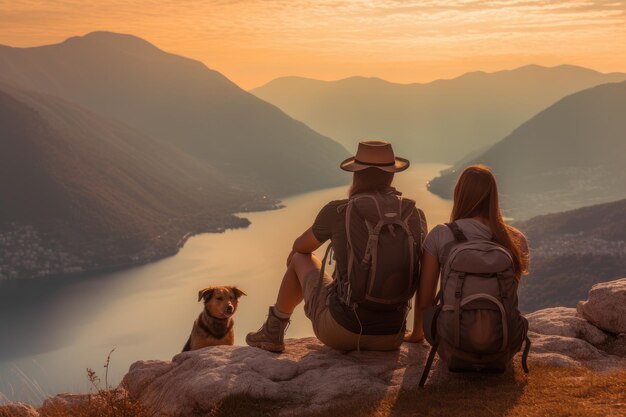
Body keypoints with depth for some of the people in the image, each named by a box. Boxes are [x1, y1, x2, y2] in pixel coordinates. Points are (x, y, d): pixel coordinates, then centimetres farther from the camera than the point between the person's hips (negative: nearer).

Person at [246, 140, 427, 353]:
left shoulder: (337, 211, -8)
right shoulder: (415, 215, -1)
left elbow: (301, 247, 13)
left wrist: (295, 262, 37)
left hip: (341, 330, -2)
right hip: (390, 338, 2)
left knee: (300, 257, 27)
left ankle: (273, 333, 42)